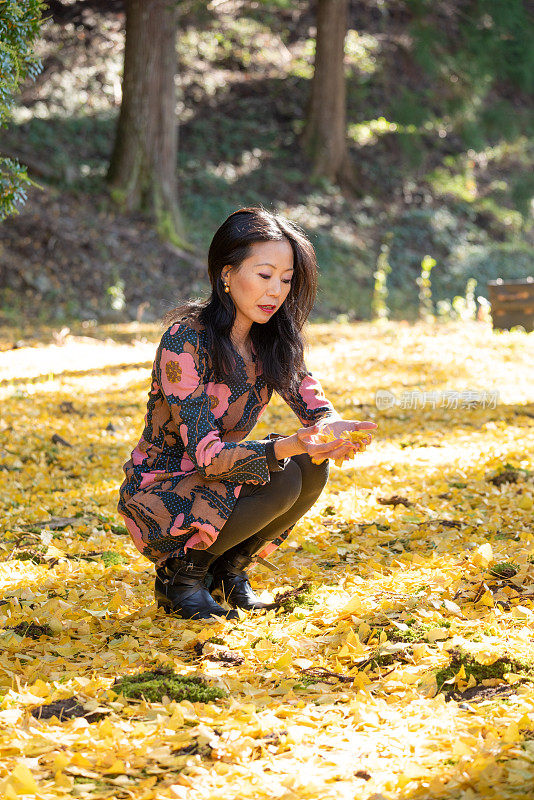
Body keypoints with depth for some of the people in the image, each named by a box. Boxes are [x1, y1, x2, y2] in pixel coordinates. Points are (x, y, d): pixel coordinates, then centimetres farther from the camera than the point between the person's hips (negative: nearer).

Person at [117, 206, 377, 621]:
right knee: (282, 481, -27)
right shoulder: (186, 339, -24)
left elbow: (314, 406, -7)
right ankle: (181, 572, -6)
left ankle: (229, 569, 3)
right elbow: (205, 453, -28)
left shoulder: (272, 339, -1)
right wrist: (286, 447, -42)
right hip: (158, 491, -7)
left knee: (312, 468, -17)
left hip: (217, 482, 7)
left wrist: (333, 428, -33)